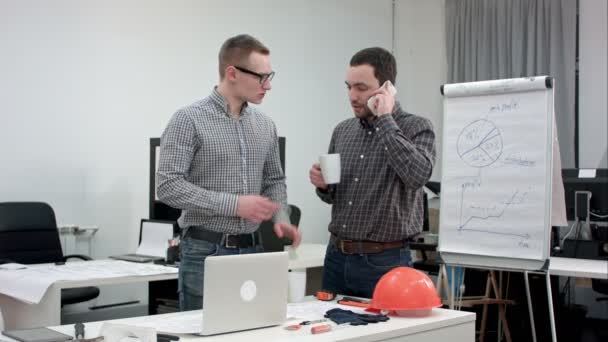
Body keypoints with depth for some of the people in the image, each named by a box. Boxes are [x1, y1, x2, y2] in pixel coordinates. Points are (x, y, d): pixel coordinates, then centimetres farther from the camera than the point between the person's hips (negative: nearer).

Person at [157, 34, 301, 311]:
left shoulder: (265, 125, 10)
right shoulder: (189, 120, -10)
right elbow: (168, 186, -16)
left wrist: (281, 218, -2)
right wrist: (234, 204, -21)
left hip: (253, 250, 6)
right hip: (205, 253, -6)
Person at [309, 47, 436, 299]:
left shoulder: (416, 128, -7)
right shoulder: (343, 130, 9)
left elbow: (418, 175, -28)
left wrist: (385, 121, -19)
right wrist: (322, 185, -5)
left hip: (385, 261, -5)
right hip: (337, 256, 5)